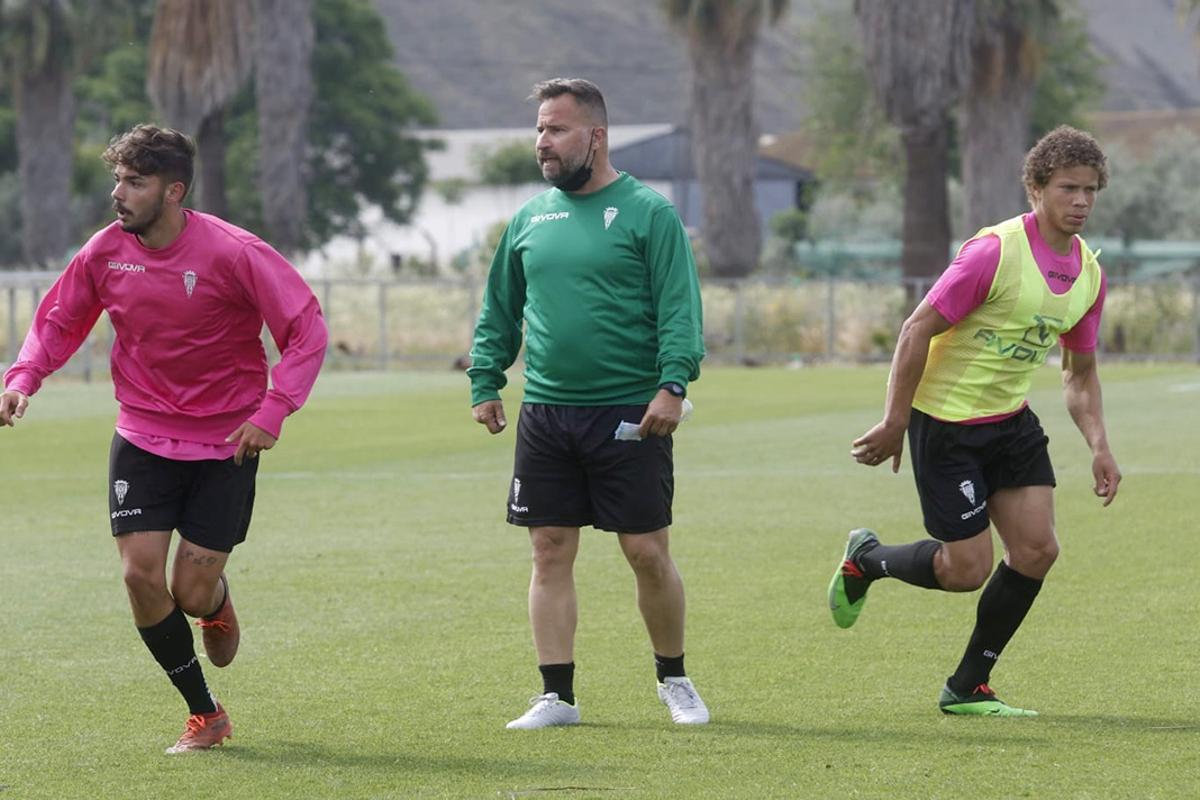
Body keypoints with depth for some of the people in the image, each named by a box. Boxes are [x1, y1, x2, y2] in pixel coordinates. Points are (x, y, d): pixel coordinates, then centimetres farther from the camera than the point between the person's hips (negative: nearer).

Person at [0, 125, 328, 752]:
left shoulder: (231, 252, -17)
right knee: (140, 573, -9)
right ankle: (205, 716, 7)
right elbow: (59, 320, 11)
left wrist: (272, 411, -21)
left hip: (226, 441, -3)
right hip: (143, 436, 3)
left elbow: (306, 325, -12)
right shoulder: (104, 252, -5)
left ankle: (218, 605, 35)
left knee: (193, 593, -6)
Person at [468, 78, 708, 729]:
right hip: (545, 417, 4)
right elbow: (498, 311, 20)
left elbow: (679, 309, -8)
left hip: (629, 418, -4)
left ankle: (673, 680, 18)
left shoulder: (647, 213, -3)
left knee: (648, 553, 0)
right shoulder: (530, 218, 12)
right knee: (550, 553, 3)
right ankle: (556, 696, 8)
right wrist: (484, 383, 12)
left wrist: (673, 384, -19)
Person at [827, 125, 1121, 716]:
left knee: (1037, 550, -5)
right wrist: (893, 424, -16)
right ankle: (866, 559, 24)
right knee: (967, 570, -7)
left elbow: (1080, 372, 15)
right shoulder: (994, 252, -21)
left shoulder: (1088, 274, 3)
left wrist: (1098, 446, 1)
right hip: (945, 420, -7)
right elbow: (918, 329, -17)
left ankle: (967, 688, 10)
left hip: (1011, 422, 7)